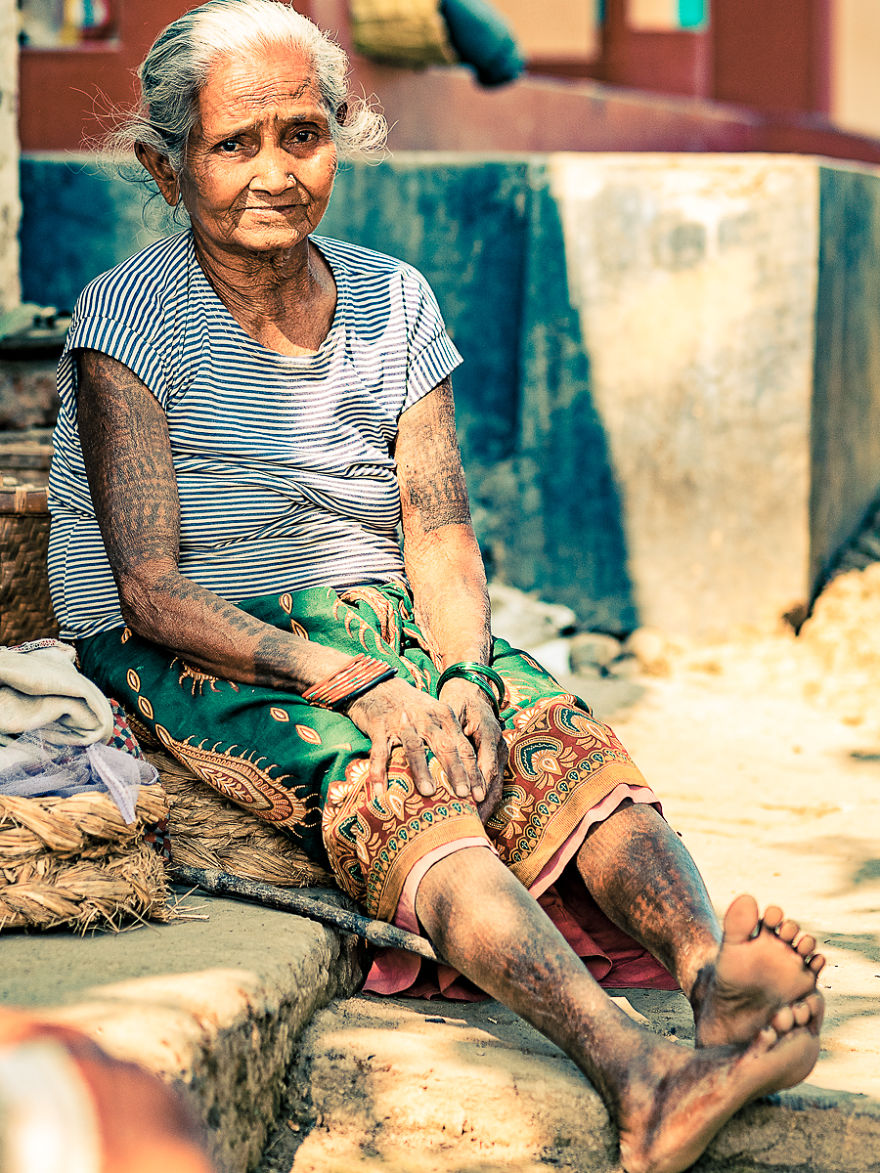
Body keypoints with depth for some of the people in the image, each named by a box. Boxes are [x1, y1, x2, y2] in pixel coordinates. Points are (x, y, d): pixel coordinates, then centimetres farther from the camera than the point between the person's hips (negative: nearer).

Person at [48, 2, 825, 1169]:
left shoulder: (392, 301, 6)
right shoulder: (129, 323, -9)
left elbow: (440, 535, 1)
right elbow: (152, 594, -16)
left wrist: (460, 675, -21)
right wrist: (360, 685, -27)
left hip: (376, 626, 5)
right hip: (193, 658, -5)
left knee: (561, 733, -25)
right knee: (386, 776, -34)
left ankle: (716, 979, -51)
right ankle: (632, 1071, -55)